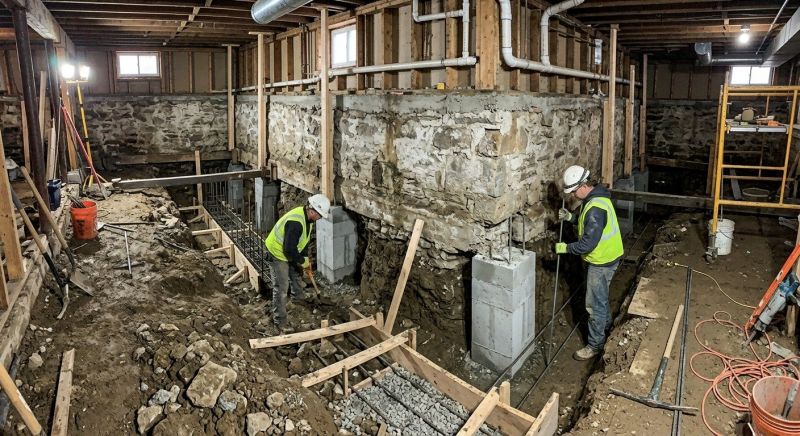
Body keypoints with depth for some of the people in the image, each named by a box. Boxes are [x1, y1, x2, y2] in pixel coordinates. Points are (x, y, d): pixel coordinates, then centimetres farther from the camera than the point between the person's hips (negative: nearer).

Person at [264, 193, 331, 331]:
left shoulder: (308, 217, -6)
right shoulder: (295, 222, -38)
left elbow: (305, 239, 8)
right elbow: (289, 249, -35)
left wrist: (305, 257, 1)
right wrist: (302, 261, -20)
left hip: (290, 252, 10)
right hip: (278, 253, -10)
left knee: (297, 273, 30)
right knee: (281, 288, -5)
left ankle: (298, 296, 56)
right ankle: (280, 320, 6)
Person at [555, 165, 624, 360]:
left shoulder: (595, 208, -31)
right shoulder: (594, 196, 2)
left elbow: (589, 243, -30)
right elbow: (586, 220, 17)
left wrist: (566, 248, -19)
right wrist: (571, 217, 1)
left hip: (602, 261, -10)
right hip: (602, 256, 10)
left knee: (595, 304, 1)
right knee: (600, 296, 28)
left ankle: (595, 344, 14)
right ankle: (606, 325, 49)